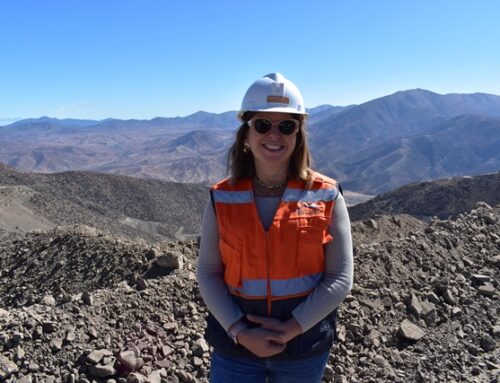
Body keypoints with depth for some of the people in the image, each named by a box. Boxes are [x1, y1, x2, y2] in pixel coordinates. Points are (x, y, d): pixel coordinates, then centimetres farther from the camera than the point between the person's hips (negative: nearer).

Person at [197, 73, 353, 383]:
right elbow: (208, 273, -4)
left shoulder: (326, 197, -9)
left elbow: (340, 278, -8)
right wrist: (241, 332, -14)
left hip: (305, 348, 0)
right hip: (236, 347, 1)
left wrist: (292, 328, -15)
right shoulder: (222, 199, -6)